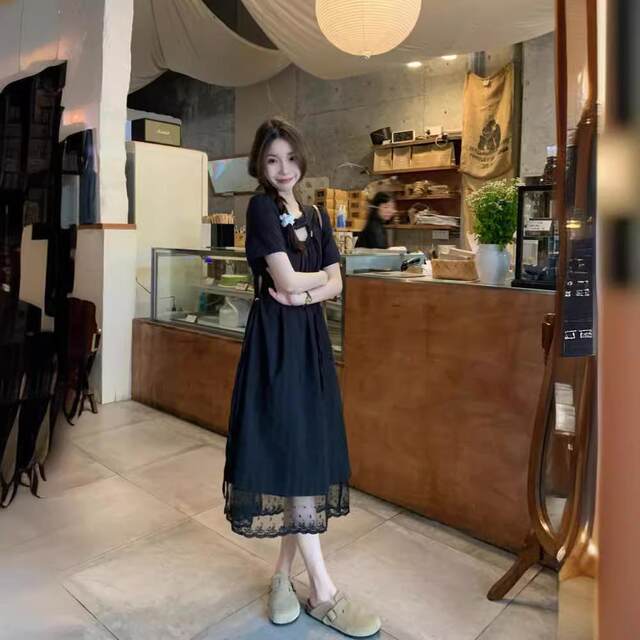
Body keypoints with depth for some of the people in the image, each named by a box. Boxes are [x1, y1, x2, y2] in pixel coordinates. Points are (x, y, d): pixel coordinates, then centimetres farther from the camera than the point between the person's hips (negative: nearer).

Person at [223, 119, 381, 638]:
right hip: (275, 339, -6)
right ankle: (323, 593, 8)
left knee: (311, 452, 7)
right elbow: (288, 279, -15)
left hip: (312, 338, 7)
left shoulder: (317, 216, 15)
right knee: (293, 455, -4)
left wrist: (305, 293, -11)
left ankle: (284, 573, 24)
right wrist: (322, 275, 3)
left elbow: (335, 285, 8)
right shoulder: (261, 208, -4)